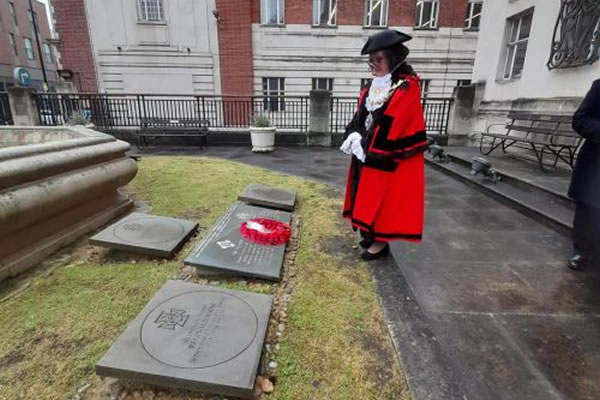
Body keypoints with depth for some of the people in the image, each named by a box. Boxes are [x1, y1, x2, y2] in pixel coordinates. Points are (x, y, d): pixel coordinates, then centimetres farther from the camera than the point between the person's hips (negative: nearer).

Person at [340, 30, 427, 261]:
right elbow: (360, 117, 9)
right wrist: (354, 136, -9)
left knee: (384, 200, 1)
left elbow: (391, 125, -21)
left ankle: (381, 242, 15)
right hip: (367, 153, 8)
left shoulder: (408, 88, -14)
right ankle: (370, 235, 29)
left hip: (389, 157, -8)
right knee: (369, 198, 14)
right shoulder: (373, 87, 11)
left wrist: (366, 144, -16)